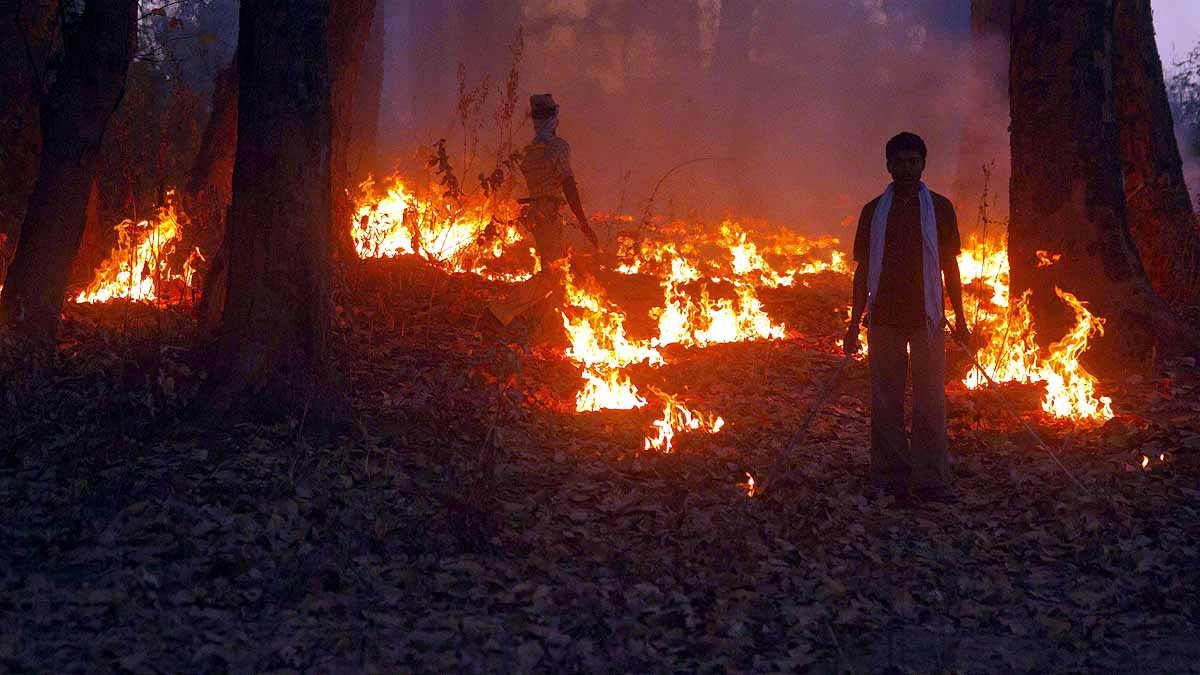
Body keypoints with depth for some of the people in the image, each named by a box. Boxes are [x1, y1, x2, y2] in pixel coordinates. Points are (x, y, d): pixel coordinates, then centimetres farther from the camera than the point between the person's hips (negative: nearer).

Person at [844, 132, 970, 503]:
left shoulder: (939, 208, 7)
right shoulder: (874, 211, 9)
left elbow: (950, 267, 10)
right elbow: (863, 270, 11)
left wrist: (960, 319, 6)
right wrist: (854, 323, 7)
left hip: (927, 318, -1)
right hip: (884, 318, 1)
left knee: (930, 401, -3)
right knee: (885, 403, 3)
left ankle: (931, 482, -1)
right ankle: (890, 481, 8)